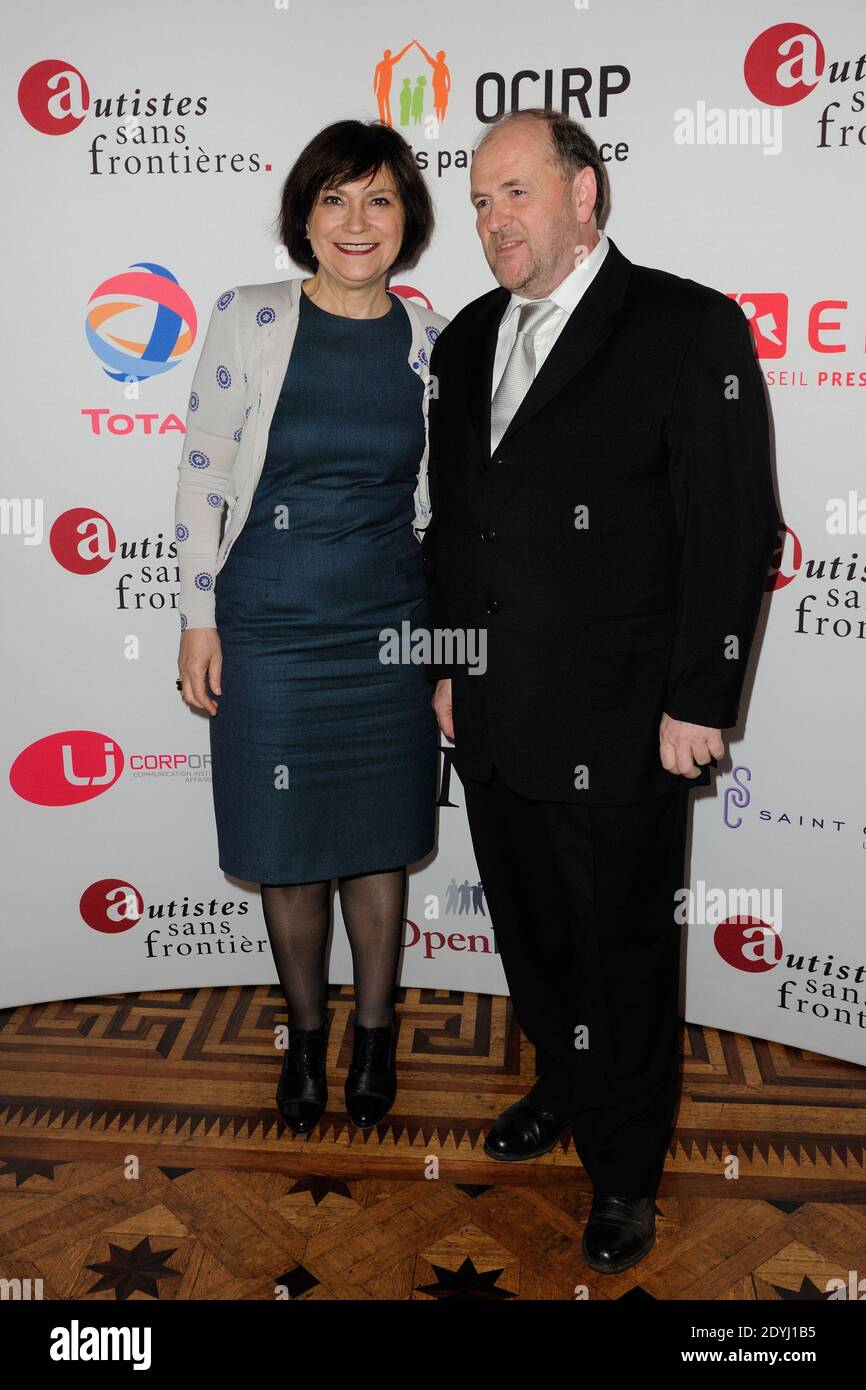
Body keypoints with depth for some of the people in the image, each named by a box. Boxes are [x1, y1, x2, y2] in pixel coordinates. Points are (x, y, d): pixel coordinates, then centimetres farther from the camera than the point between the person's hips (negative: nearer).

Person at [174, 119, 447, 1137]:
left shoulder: (430, 340, 2)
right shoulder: (249, 319, -4)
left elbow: (443, 499, 8)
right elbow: (202, 473, 0)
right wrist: (199, 615, -3)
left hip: (391, 627, 2)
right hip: (270, 625, -1)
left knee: (380, 842, 12)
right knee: (289, 850, 10)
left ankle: (375, 1032, 35)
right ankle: (306, 1035, 34)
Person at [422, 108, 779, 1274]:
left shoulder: (690, 329, -9)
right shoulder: (466, 341, 10)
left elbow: (734, 531, -12)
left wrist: (699, 703, -13)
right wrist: (447, 664, 13)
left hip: (615, 735, -6)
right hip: (492, 726, 6)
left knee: (623, 953, 11)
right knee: (532, 935, 21)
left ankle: (626, 1168, 34)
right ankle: (564, 1088, 48)